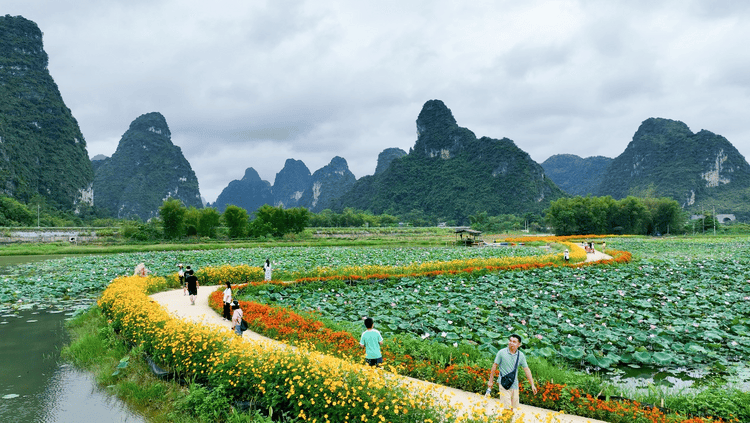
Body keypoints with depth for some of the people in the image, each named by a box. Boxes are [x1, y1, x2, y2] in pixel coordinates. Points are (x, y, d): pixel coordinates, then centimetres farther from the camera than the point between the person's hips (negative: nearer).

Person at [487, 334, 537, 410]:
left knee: (515, 407, 8)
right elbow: (495, 366, 2)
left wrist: (532, 385, 7)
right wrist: (490, 381, 5)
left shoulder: (521, 355, 3)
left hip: (515, 384, 4)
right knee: (507, 408, -12)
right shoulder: (501, 353, -6)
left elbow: (526, 370, 8)